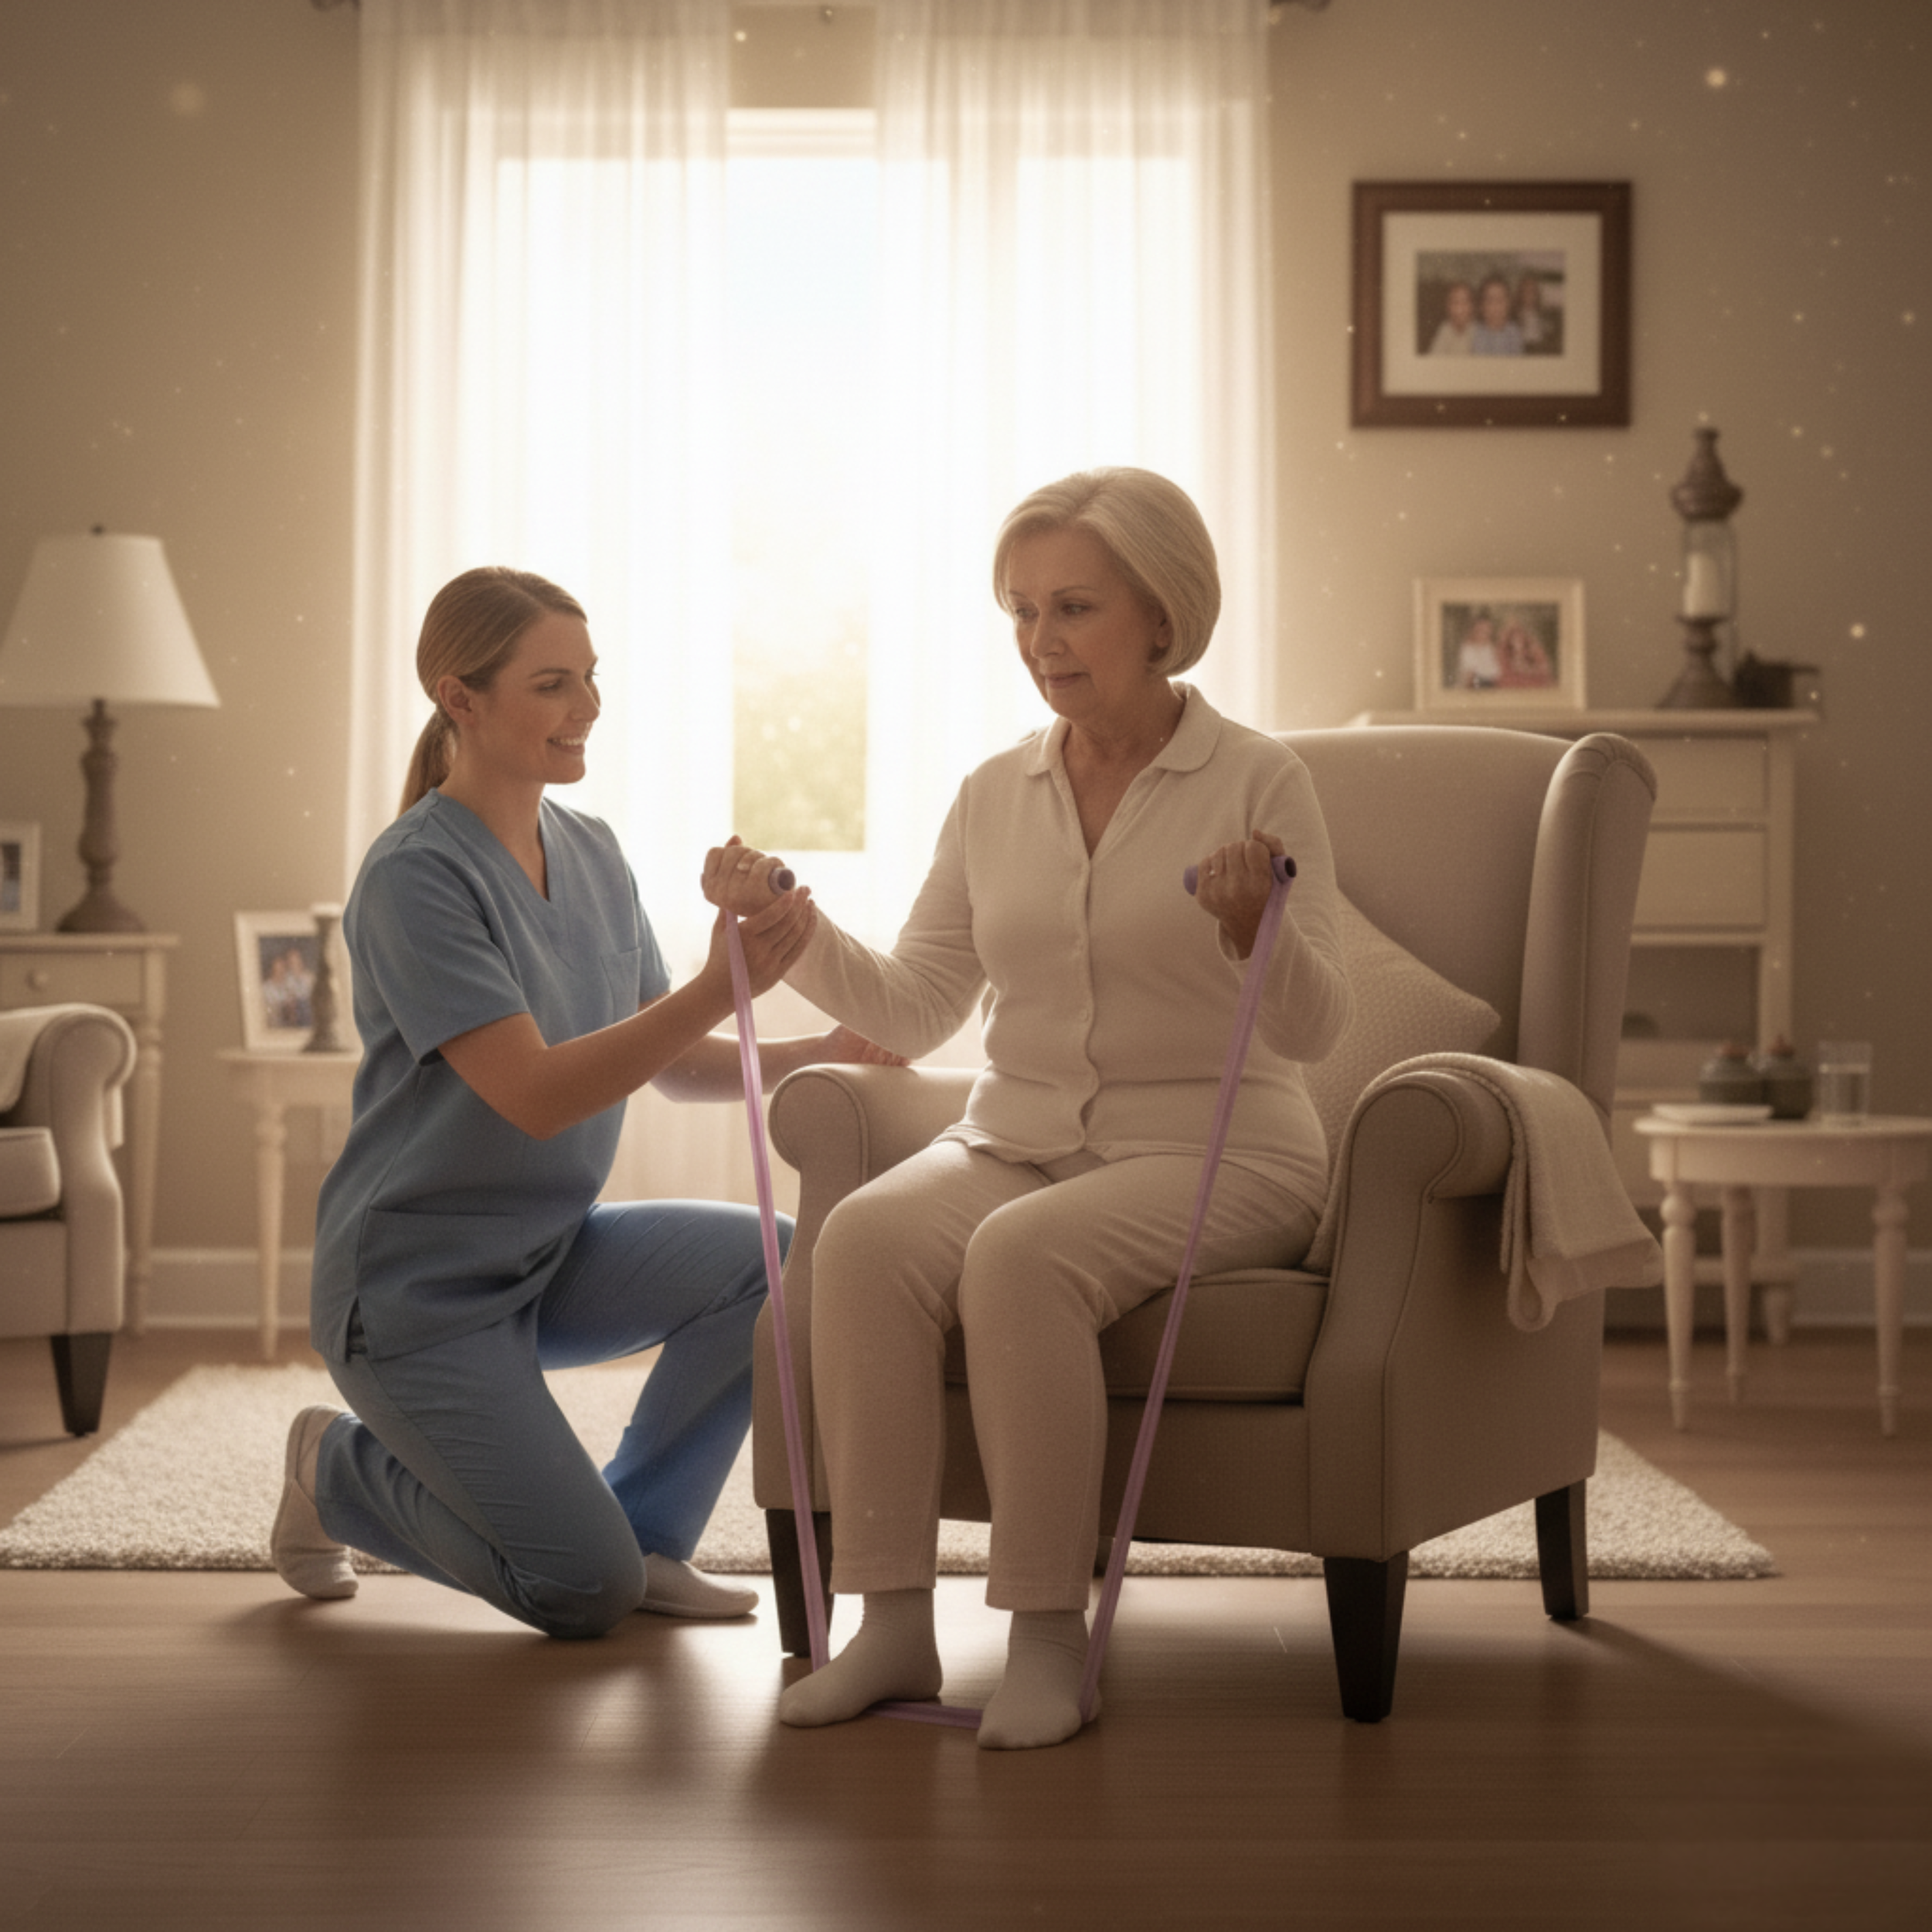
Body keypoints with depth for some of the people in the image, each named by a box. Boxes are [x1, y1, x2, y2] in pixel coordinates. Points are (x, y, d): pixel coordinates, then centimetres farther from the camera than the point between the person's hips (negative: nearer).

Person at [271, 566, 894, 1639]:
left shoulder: (591, 854, 4)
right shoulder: (416, 876, -19)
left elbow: (667, 1062, 7)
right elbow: (534, 1095, -27)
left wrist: (814, 1056, -11)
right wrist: (721, 987, -37)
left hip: (551, 1256, 7)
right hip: (418, 1281, -7)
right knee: (585, 1594, -12)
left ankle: (645, 1530, 2)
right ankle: (339, 1470, 15)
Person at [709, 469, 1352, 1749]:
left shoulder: (1259, 781, -3)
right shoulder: (996, 795, 10)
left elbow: (1313, 1030, -10)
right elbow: (914, 1011, 12)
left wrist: (1255, 928, -29)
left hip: (1213, 1151, -4)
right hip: (1016, 1139, 4)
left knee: (1023, 1255, -35)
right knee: (866, 1237, -27)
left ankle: (1049, 1639, -26)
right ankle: (895, 1625, -23)